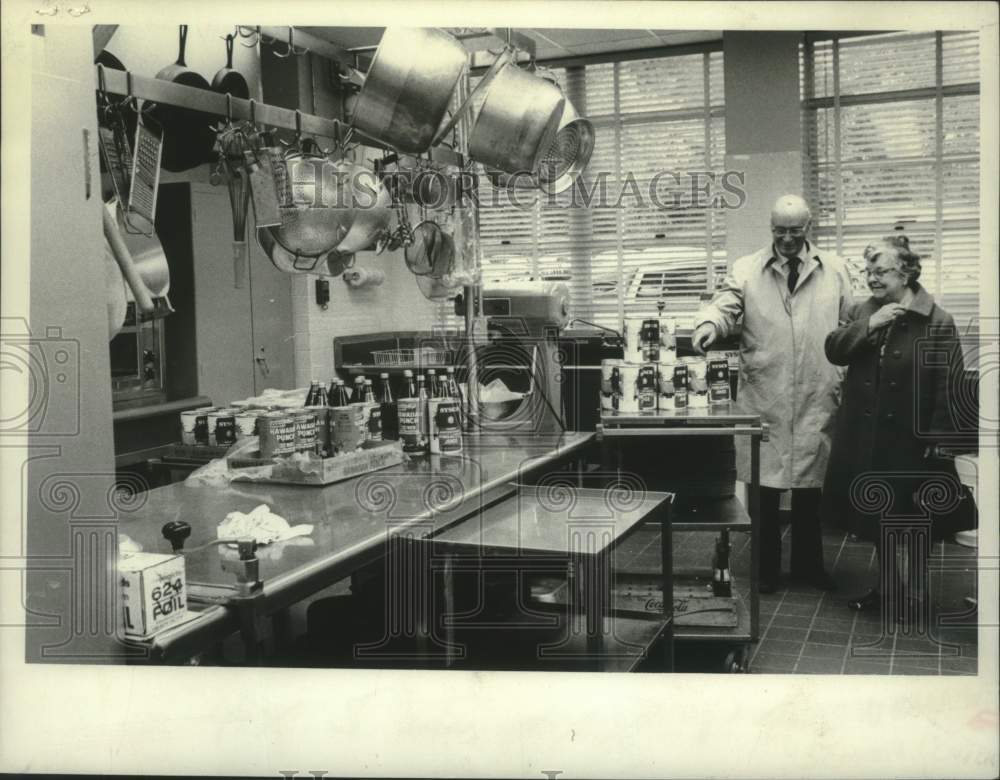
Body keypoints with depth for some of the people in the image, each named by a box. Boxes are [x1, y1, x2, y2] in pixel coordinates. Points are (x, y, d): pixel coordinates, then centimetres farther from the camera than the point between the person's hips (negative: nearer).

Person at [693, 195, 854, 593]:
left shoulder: (834, 269, 9)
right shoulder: (746, 269, 5)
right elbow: (726, 306, -8)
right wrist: (709, 323, -31)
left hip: (818, 399, 1)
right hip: (763, 398, -1)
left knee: (809, 486, 11)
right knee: (765, 487, 3)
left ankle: (808, 564, 26)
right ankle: (767, 567, 17)